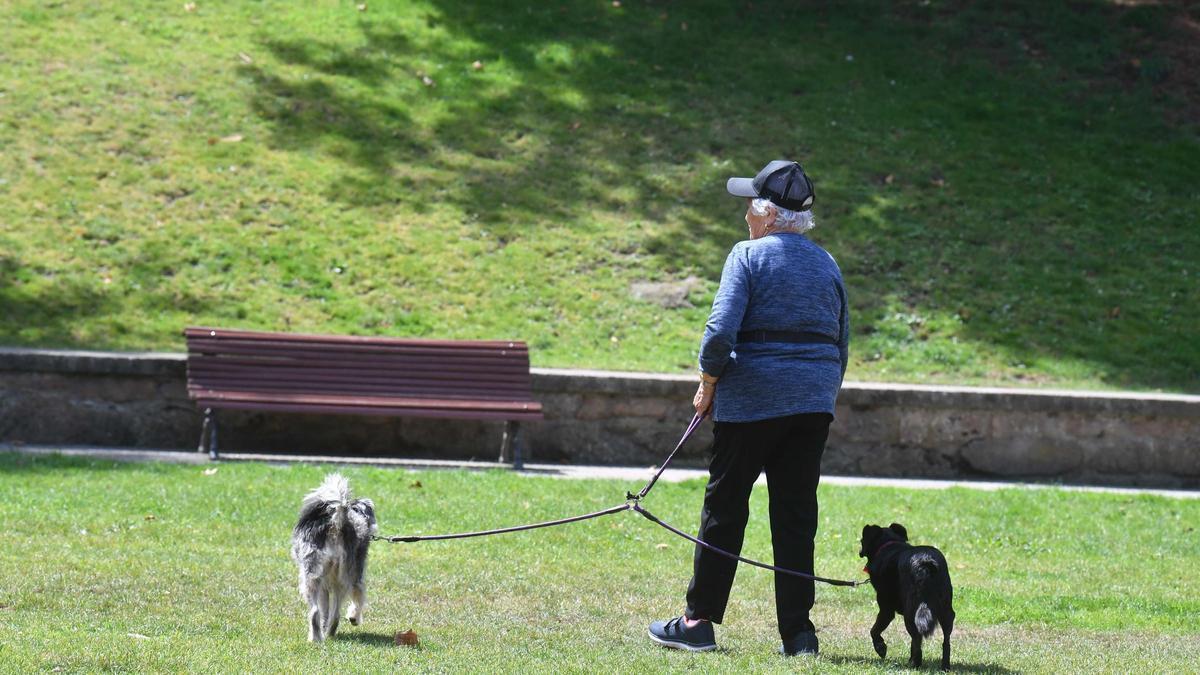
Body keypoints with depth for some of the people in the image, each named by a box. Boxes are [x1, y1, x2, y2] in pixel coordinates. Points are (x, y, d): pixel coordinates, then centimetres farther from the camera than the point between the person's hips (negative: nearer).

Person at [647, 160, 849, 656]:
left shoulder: (748, 256, -6)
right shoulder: (826, 263, 11)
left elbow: (721, 331, -15)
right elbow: (841, 342, 15)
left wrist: (708, 384, -2)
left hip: (750, 402, -5)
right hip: (812, 406, 5)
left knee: (725, 509, 5)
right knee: (796, 516, 6)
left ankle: (699, 622, 9)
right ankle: (797, 630, 4)